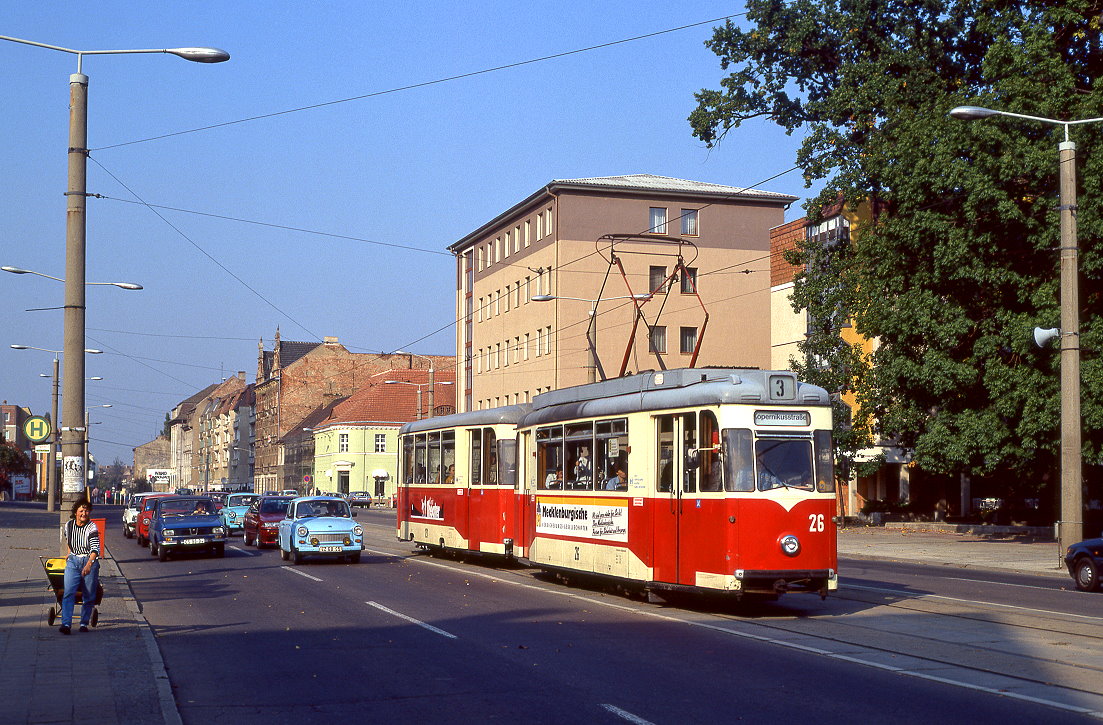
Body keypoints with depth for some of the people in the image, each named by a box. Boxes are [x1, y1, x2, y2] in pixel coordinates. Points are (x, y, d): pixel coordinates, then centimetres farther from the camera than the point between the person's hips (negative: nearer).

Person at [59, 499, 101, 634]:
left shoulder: (92, 527, -12)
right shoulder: (68, 525, 1)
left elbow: (95, 549, -21)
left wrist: (88, 565, -33)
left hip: (90, 561, -2)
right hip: (73, 561, 3)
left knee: (88, 595, 2)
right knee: (68, 593, -13)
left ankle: (84, 623, 15)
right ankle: (66, 624, -20)